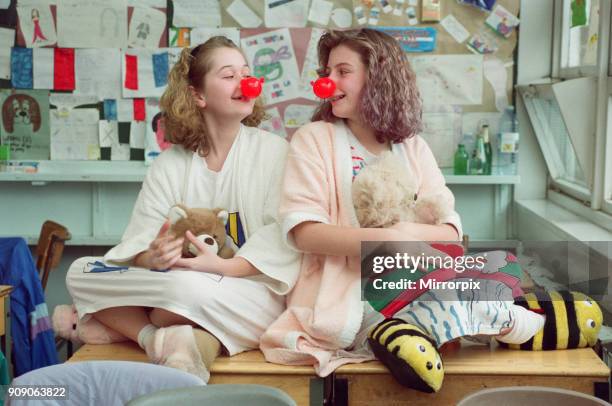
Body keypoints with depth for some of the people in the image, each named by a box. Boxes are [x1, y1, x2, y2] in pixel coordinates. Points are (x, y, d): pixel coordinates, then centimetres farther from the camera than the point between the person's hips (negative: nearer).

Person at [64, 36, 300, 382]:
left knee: (187, 287, -36)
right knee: (81, 272, -10)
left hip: (254, 295, -4)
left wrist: (225, 266, -25)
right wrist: (151, 258, -25)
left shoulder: (274, 151, 0)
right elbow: (140, 240, -1)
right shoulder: (170, 164, 8)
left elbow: (282, 237, -9)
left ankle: (126, 325, -8)